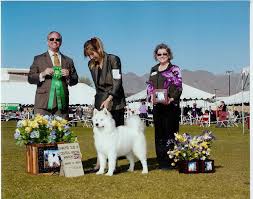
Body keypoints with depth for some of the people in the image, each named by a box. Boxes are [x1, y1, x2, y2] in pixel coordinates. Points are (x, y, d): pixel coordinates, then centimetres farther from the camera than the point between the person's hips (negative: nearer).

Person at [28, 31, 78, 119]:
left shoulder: (68, 61, 19)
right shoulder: (38, 59, 13)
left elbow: (75, 81, 17)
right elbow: (30, 79, 7)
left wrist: (68, 76, -4)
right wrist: (42, 74, -10)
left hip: (61, 102, 2)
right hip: (44, 102, -2)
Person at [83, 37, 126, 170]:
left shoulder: (113, 59, -9)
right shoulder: (91, 64, 7)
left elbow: (117, 82, -13)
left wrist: (109, 99, -20)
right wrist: (102, 99, 11)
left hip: (115, 100, -4)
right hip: (100, 99, 5)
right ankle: (100, 162, 1)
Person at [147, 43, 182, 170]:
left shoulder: (174, 69, 0)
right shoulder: (153, 70, 17)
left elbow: (178, 88, -5)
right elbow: (149, 86, 17)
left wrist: (171, 99, -20)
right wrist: (151, 97, -3)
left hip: (171, 106, -5)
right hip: (157, 106, 6)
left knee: (170, 132, -6)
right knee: (159, 133, 7)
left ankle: (170, 161, -1)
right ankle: (161, 161, 14)